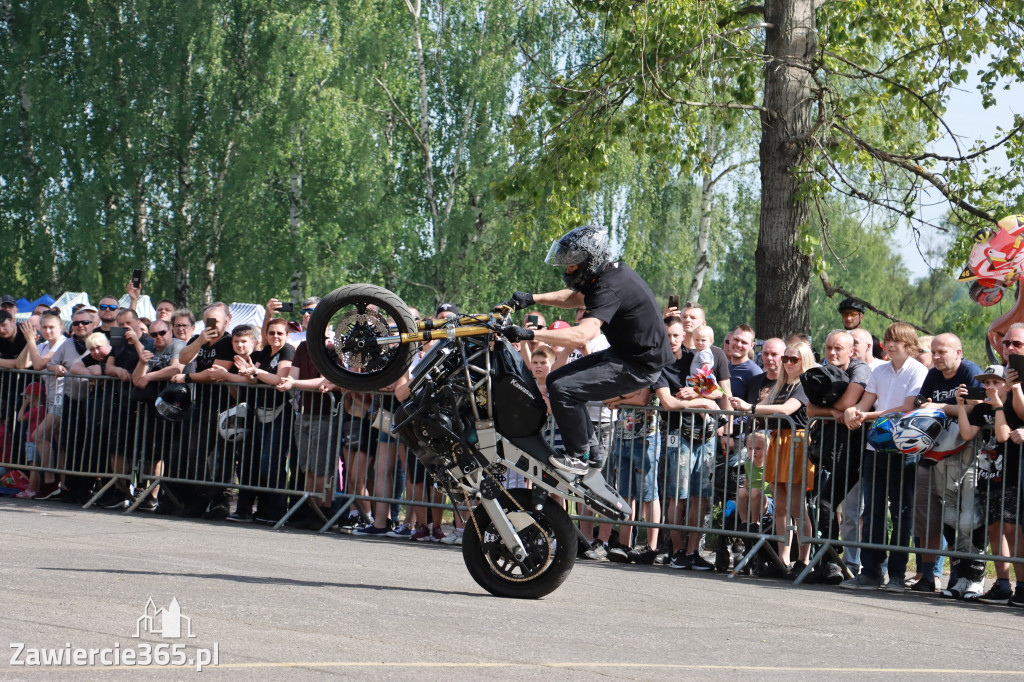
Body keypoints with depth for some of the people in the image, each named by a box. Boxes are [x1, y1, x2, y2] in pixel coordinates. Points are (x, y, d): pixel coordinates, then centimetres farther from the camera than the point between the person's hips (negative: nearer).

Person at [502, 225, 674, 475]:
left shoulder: (610, 288, -25)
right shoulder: (613, 271, 6)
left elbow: (584, 334, -39)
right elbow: (574, 298, 21)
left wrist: (530, 334, -40)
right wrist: (532, 299, 7)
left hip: (639, 366, -11)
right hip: (624, 353, 11)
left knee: (563, 389, -20)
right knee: (556, 380, 13)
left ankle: (578, 457, -5)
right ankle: (591, 449, 18)